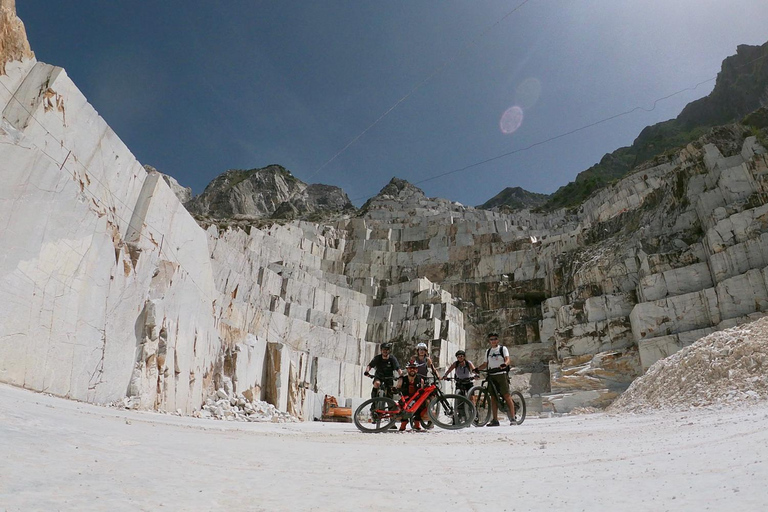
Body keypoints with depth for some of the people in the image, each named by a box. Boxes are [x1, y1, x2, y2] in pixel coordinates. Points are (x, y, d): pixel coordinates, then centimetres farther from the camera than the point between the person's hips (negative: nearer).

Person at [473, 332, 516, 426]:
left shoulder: (503, 349, 5)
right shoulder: (488, 351, 19)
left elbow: (507, 360, -9)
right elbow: (485, 364, 20)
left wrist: (504, 364, -32)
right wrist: (477, 368, 2)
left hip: (501, 374, -4)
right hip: (491, 376, 5)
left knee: (506, 396, -9)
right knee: (493, 397, 2)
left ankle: (513, 418, -7)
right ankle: (495, 420, 4)